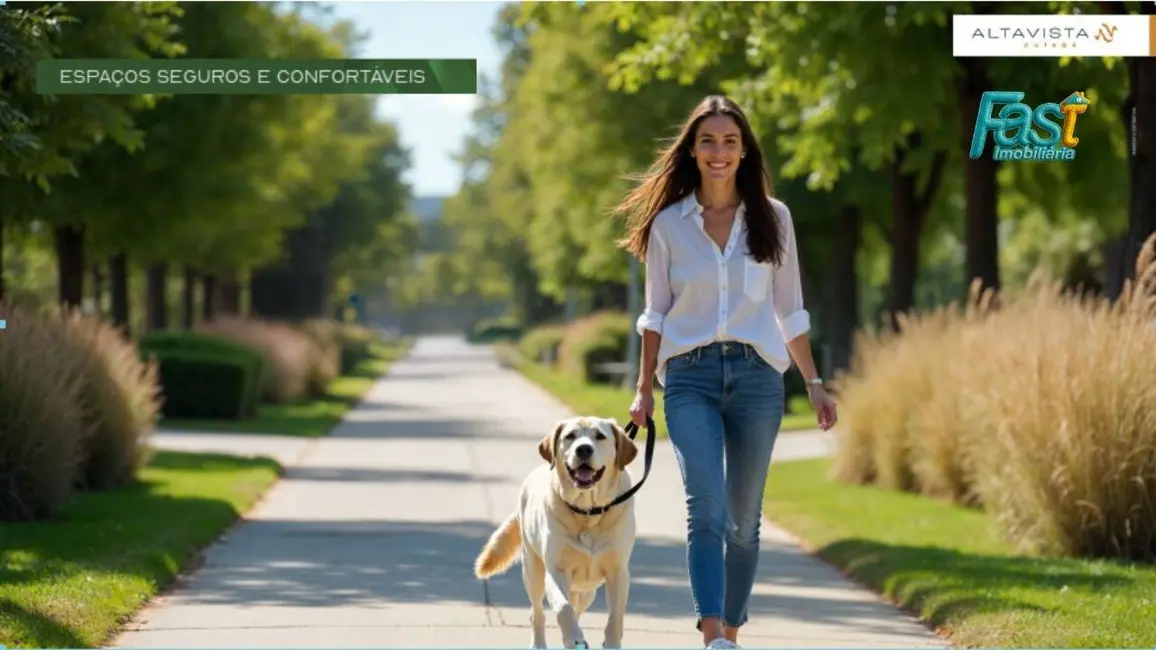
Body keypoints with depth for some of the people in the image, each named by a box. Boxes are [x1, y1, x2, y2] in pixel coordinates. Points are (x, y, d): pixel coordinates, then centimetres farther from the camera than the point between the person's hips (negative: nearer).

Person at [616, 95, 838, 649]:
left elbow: (789, 310, 12)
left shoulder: (772, 218, 7)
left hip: (756, 375, 2)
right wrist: (644, 389, 5)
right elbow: (656, 314, 10)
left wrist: (814, 383, 10)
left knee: (744, 519, 6)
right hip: (690, 376, -2)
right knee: (707, 509, -18)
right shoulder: (668, 223, 5)